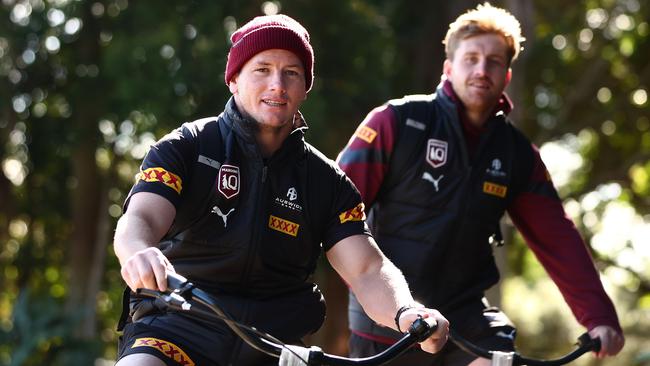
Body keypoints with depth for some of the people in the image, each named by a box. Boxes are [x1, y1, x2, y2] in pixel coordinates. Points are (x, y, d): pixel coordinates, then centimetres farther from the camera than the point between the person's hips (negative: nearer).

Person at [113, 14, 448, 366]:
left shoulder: (327, 181, 9)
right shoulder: (186, 148, 1)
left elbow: (367, 270, -2)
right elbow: (138, 220, -16)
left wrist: (406, 313, -26)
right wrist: (140, 255, -42)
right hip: (177, 327, -3)